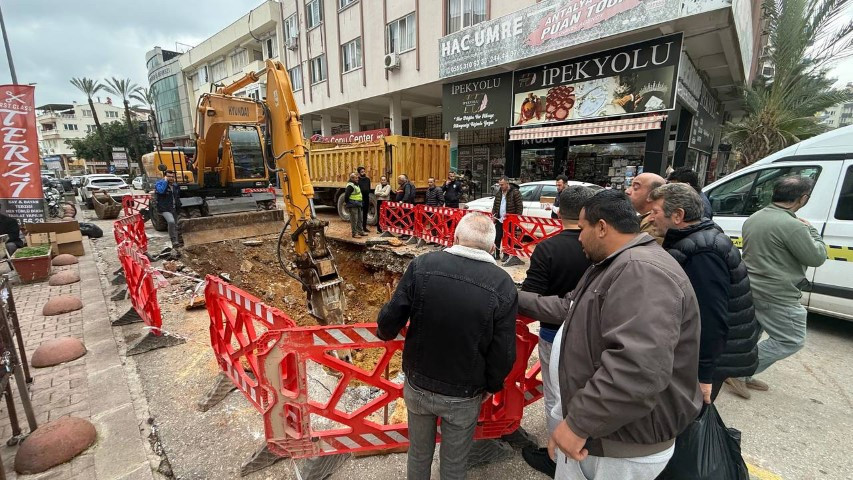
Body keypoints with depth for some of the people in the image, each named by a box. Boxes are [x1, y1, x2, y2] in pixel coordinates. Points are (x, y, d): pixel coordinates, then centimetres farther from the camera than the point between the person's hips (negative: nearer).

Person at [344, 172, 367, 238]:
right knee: (354, 219, -5)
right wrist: (346, 202, -14)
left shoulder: (356, 184, 15)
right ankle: (354, 233, 2)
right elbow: (346, 194, -24)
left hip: (358, 205, 10)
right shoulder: (350, 186, -17)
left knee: (360, 218, 16)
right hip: (353, 205, -10)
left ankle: (360, 231, 26)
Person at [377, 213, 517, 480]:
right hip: (464, 395, -1)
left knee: (419, 453, 27)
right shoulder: (503, 285, -18)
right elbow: (503, 353, -13)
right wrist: (492, 385, 7)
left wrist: (383, 333, 11)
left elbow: (390, 319, -13)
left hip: (418, 385, 2)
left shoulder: (422, 265, -17)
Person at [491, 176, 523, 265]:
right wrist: (493, 214, 5)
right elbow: (495, 205, 17)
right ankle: (496, 254, 18)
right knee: (497, 237, 7)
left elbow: (520, 207, -10)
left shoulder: (515, 192, -10)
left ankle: (506, 255, 16)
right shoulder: (499, 192, 9)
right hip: (499, 219, 6)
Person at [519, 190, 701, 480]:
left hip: (626, 446, -9)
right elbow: (569, 308, 17)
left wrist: (578, 422, -30)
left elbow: (639, 369, -37)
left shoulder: (642, 271, -27)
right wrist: (518, 299, 16)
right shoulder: (614, 266, 11)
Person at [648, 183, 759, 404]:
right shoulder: (694, 242, 5)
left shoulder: (702, 254, -27)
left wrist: (704, 374, -25)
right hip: (693, 353, 9)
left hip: (704, 362, -9)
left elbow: (712, 319, -29)